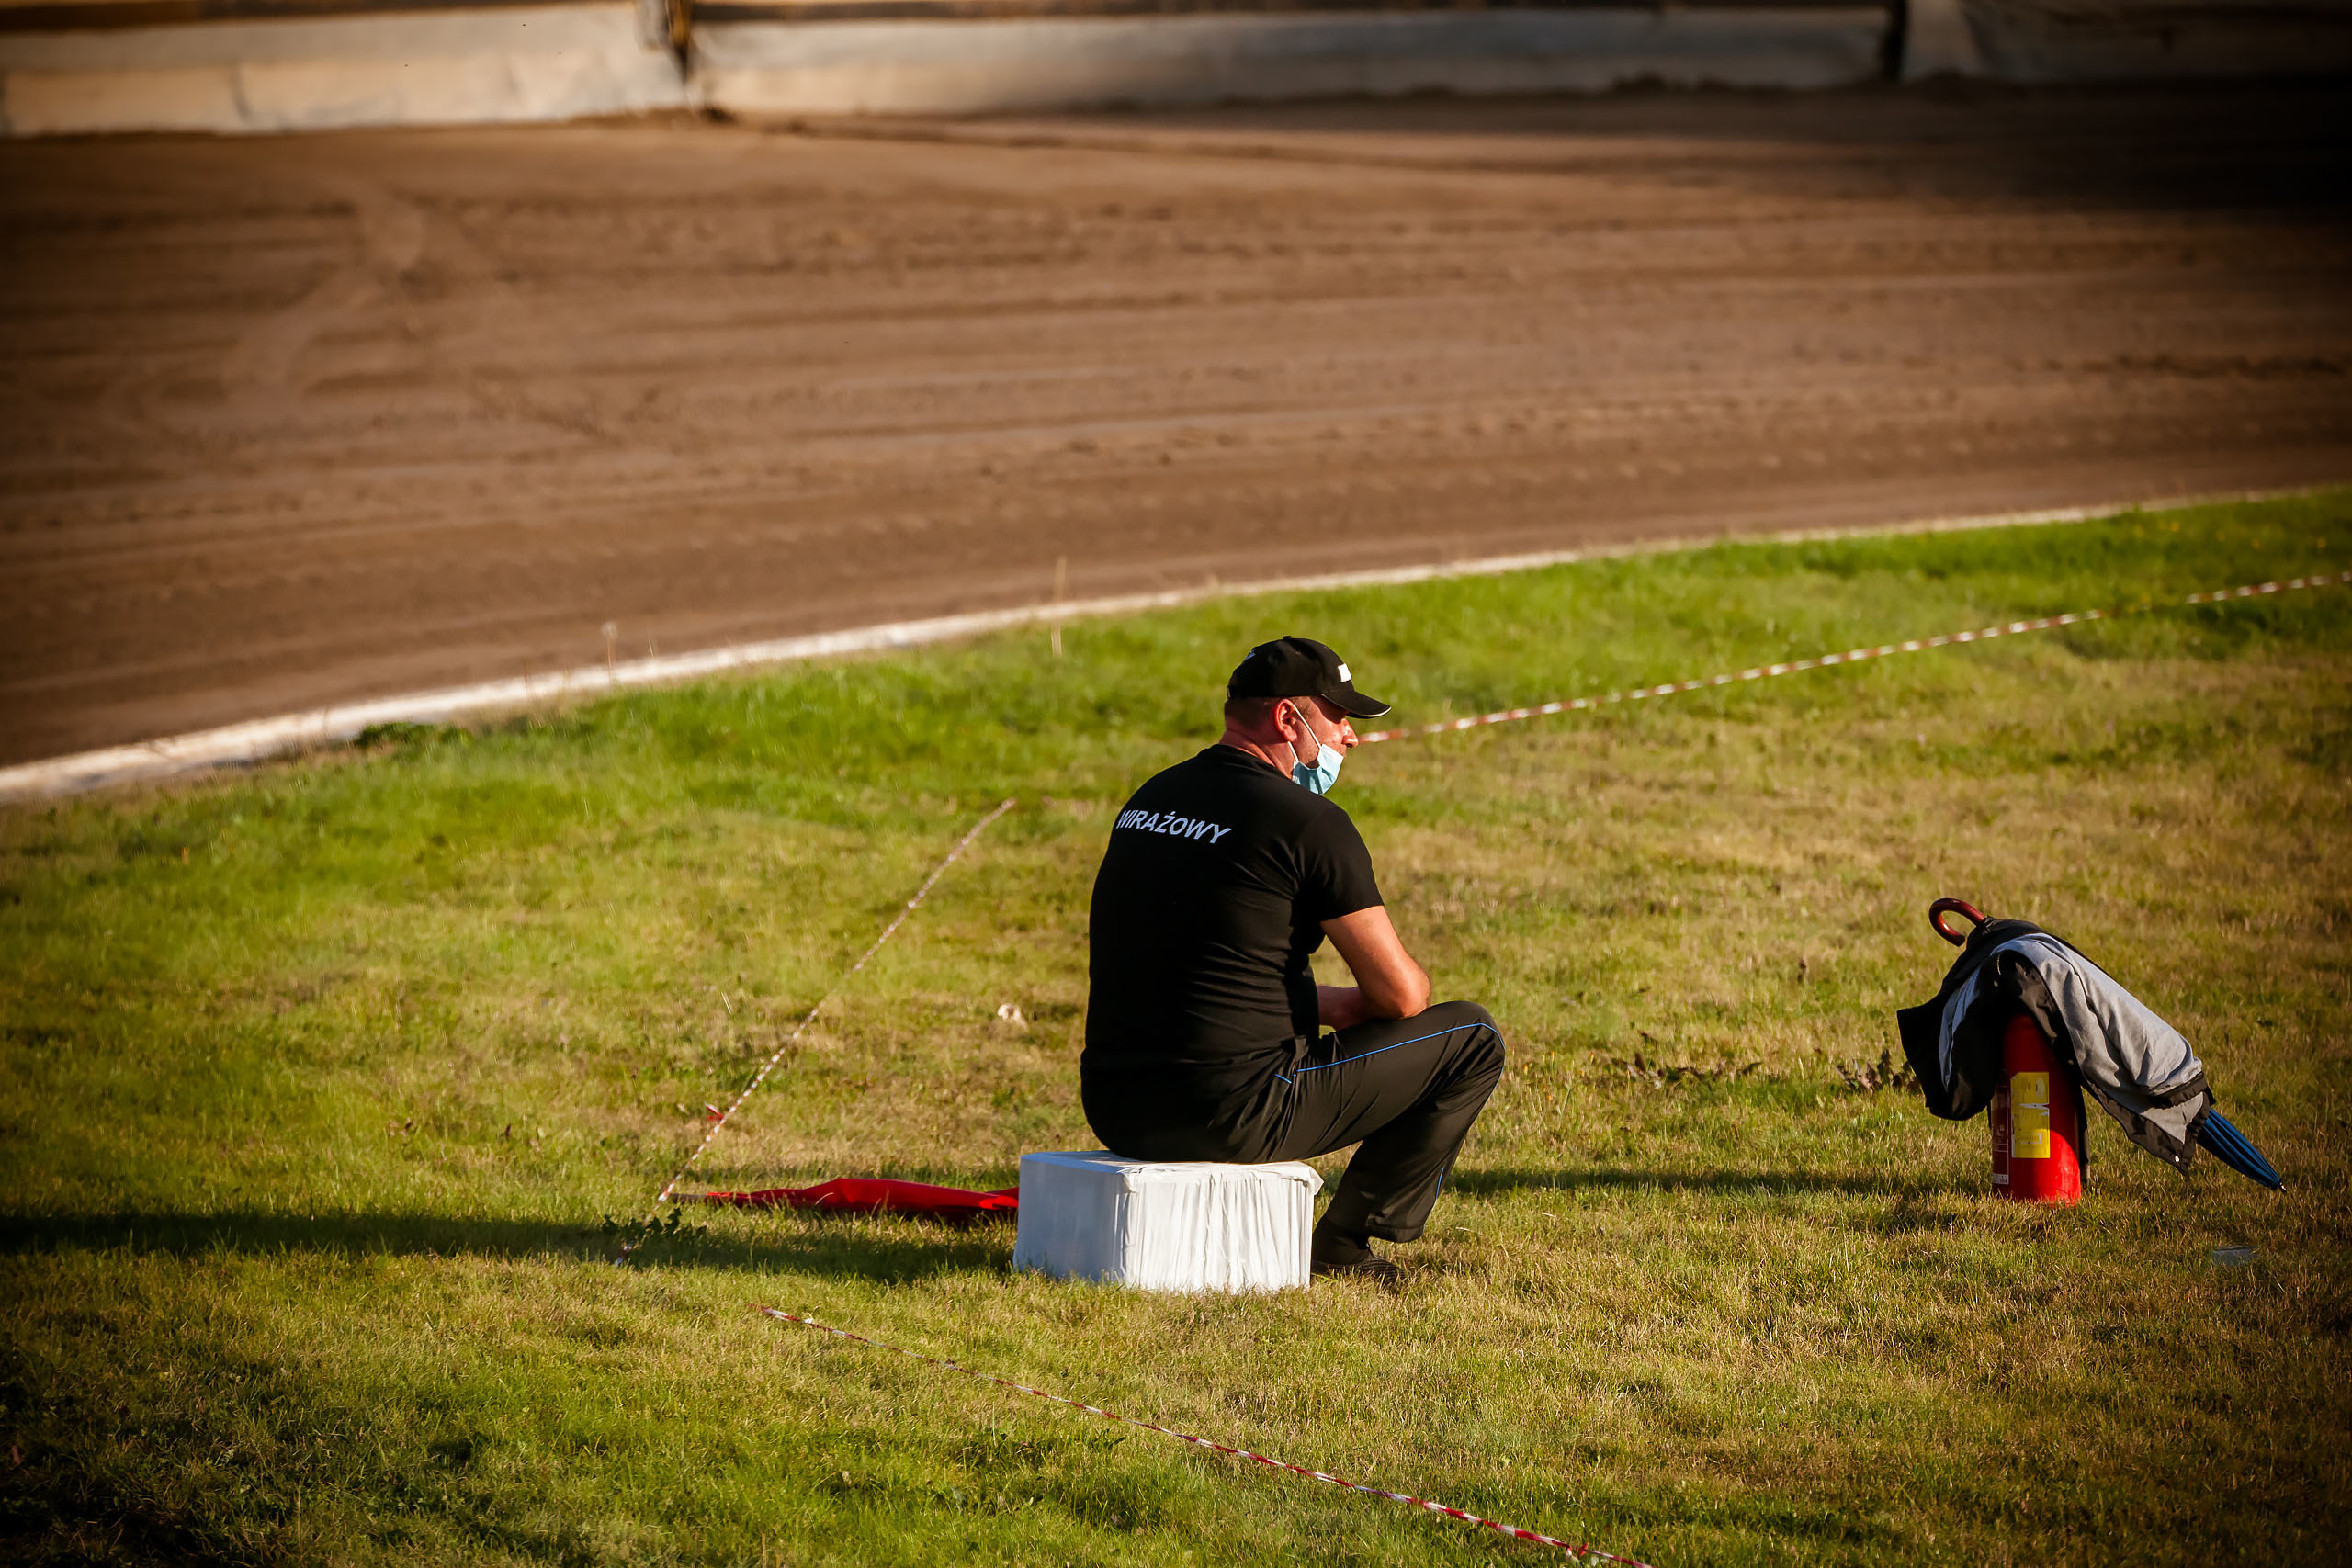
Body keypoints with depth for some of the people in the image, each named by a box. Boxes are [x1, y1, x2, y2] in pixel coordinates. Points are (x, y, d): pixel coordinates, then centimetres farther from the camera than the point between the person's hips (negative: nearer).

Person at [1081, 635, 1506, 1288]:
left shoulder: (1149, 798, 15)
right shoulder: (1307, 822, -9)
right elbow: (1401, 995, -5)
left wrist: (1329, 1003, 26)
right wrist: (1356, 1004, 18)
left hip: (1114, 1112, 8)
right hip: (1230, 1121, -8)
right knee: (1471, 1039, 8)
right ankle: (1347, 1241, 11)